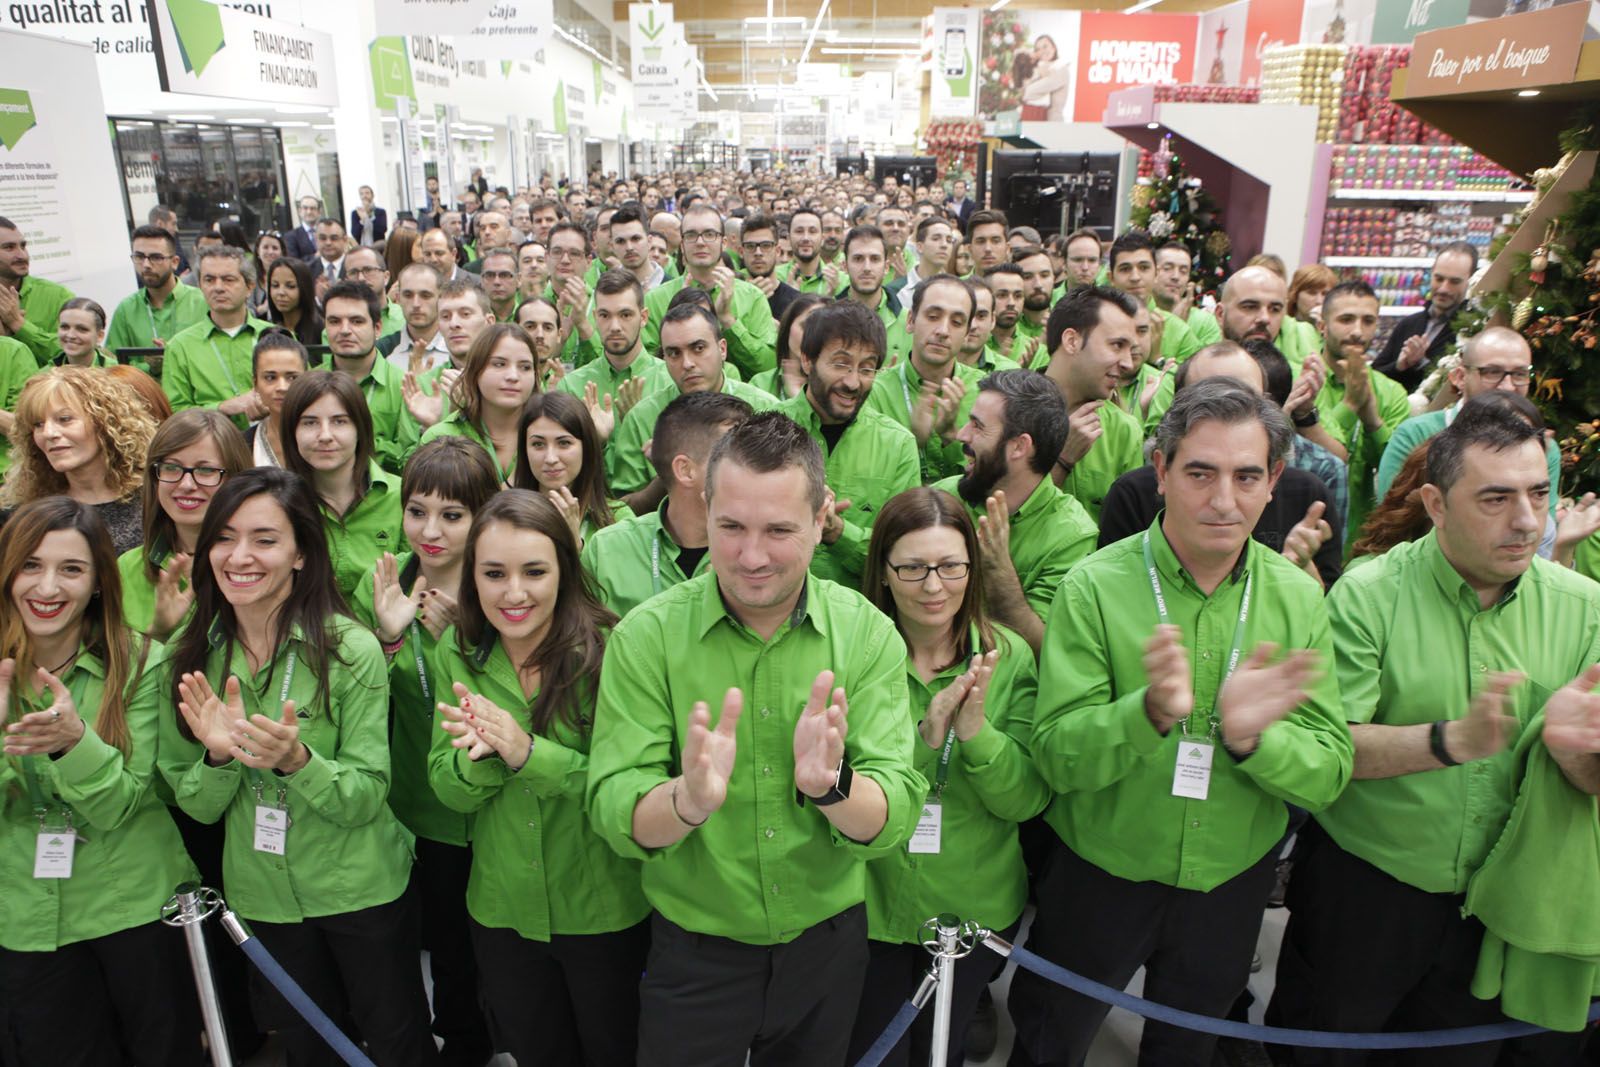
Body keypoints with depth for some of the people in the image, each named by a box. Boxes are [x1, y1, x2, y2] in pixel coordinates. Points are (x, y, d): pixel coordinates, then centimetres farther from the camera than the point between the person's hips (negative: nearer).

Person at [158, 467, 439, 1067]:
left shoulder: (351, 649, -19)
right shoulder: (192, 655, -6)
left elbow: (368, 797, -17)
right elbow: (194, 804, -2)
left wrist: (296, 760, -35)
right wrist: (219, 757, -23)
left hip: (361, 893, -4)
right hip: (260, 898, 4)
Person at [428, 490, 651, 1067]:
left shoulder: (605, 651, -21)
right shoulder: (457, 652, -6)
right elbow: (448, 791, -4)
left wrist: (529, 753, -33)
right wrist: (478, 754, -26)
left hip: (603, 912, -3)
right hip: (502, 910, 4)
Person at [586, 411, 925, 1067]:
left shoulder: (867, 633, -12)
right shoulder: (646, 636, -15)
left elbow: (894, 822, -18)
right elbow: (614, 818, -19)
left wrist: (829, 785, -39)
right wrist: (688, 800, -40)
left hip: (829, 944, 2)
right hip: (694, 953, -1)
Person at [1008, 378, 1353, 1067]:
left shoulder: (1298, 596, -8)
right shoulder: (1095, 585, -18)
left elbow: (1329, 775, -11)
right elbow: (1055, 757, -21)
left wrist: (1251, 735, -32)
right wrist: (1151, 712, -39)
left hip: (1230, 885, 3)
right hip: (1099, 880, -2)